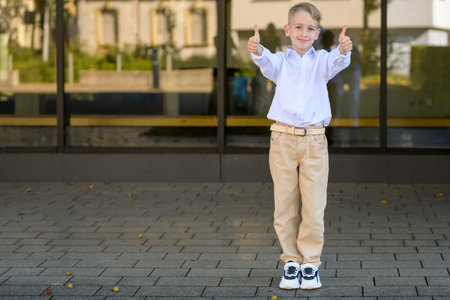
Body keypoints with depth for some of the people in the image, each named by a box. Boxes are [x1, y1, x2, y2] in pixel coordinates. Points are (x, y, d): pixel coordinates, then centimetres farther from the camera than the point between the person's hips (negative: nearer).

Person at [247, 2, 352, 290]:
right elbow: (267, 63, -17)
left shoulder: (321, 60, 7)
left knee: (314, 208, -1)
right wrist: (257, 50, -41)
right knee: (285, 206, 5)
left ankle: (310, 263, 12)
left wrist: (343, 50, -40)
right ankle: (291, 261, 17)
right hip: (283, 138, 0)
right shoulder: (281, 61, 6)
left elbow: (337, 62, -15)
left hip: (314, 140, 0)